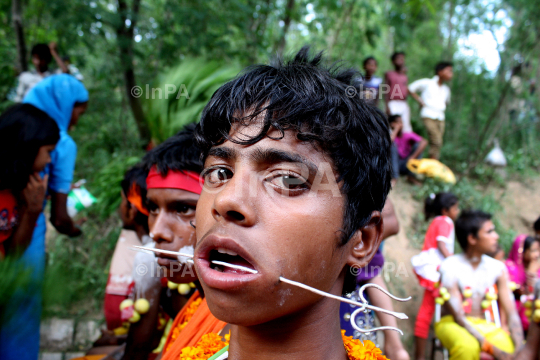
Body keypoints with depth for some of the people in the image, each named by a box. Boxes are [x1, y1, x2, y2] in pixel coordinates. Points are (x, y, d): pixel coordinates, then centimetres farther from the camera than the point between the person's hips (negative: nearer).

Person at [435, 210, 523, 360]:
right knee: (468, 346, -37)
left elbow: (511, 314, -5)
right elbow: (459, 317, -19)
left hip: (483, 325, 4)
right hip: (451, 324, -4)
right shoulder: (450, 267, -16)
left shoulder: (498, 268, -1)